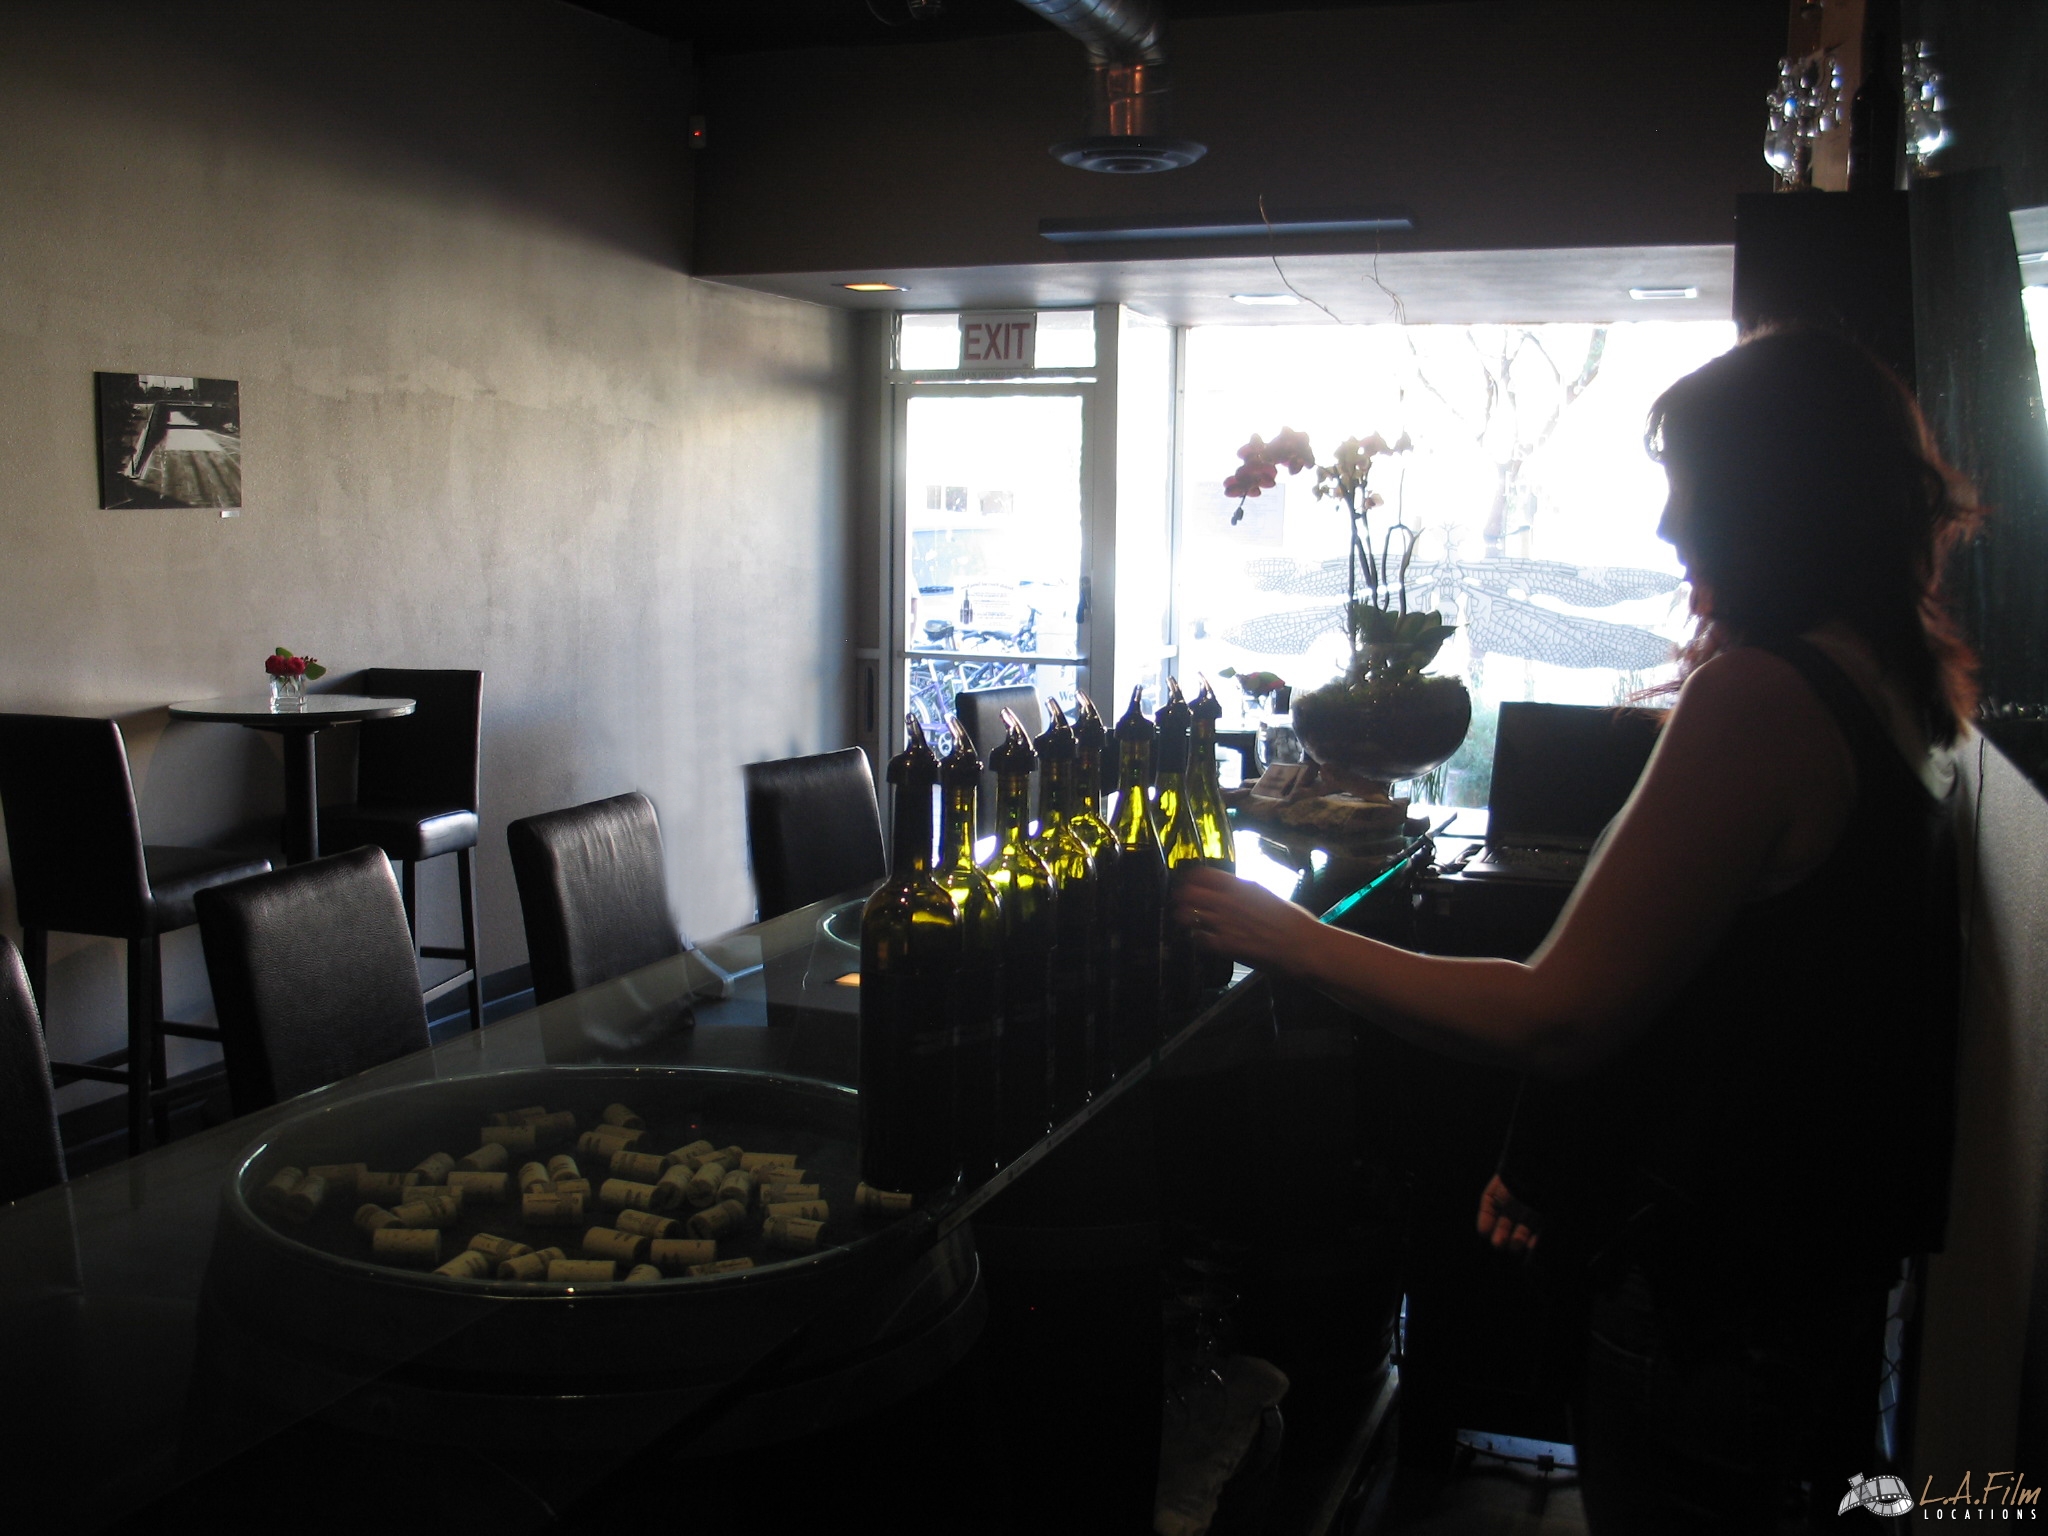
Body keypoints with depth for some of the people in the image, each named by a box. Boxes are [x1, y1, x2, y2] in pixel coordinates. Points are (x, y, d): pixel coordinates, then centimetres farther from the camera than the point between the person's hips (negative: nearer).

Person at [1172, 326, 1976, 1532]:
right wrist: (1555, 1159, 15)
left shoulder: (1759, 696, -25)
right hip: (1829, 1264, 9)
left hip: (1715, 1304, -9)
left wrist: (1291, 937, -15)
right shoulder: (1893, 685, 5)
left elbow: (1559, 1018, -26)